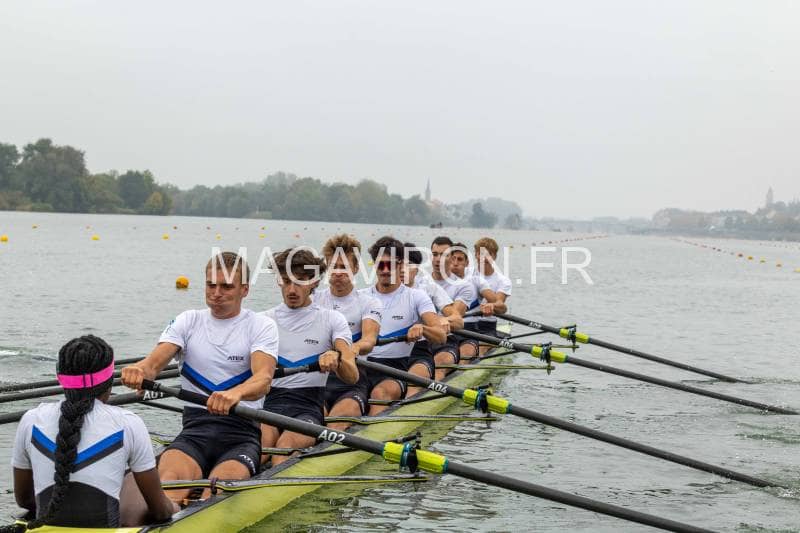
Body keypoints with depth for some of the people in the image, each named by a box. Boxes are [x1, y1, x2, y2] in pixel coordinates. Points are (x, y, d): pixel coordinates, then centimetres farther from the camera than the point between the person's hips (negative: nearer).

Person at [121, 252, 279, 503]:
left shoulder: (261, 325, 4)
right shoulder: (188, 321, 14)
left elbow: (264, 378, -15)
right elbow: (154, 362, -1)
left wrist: (236, 393, -40)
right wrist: (138, 370, -28)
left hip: (242, 430, -1)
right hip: (195, 427, 1)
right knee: (170, 474, -33)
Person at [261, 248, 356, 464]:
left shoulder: (332, 319, 11)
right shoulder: (264, 320, 17)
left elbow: (352, 377, -2)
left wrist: (336, 357, -26)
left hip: (308, 407, -1)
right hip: (268, 402, 1)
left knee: (286, 444, -35)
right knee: (263, 438, -35)